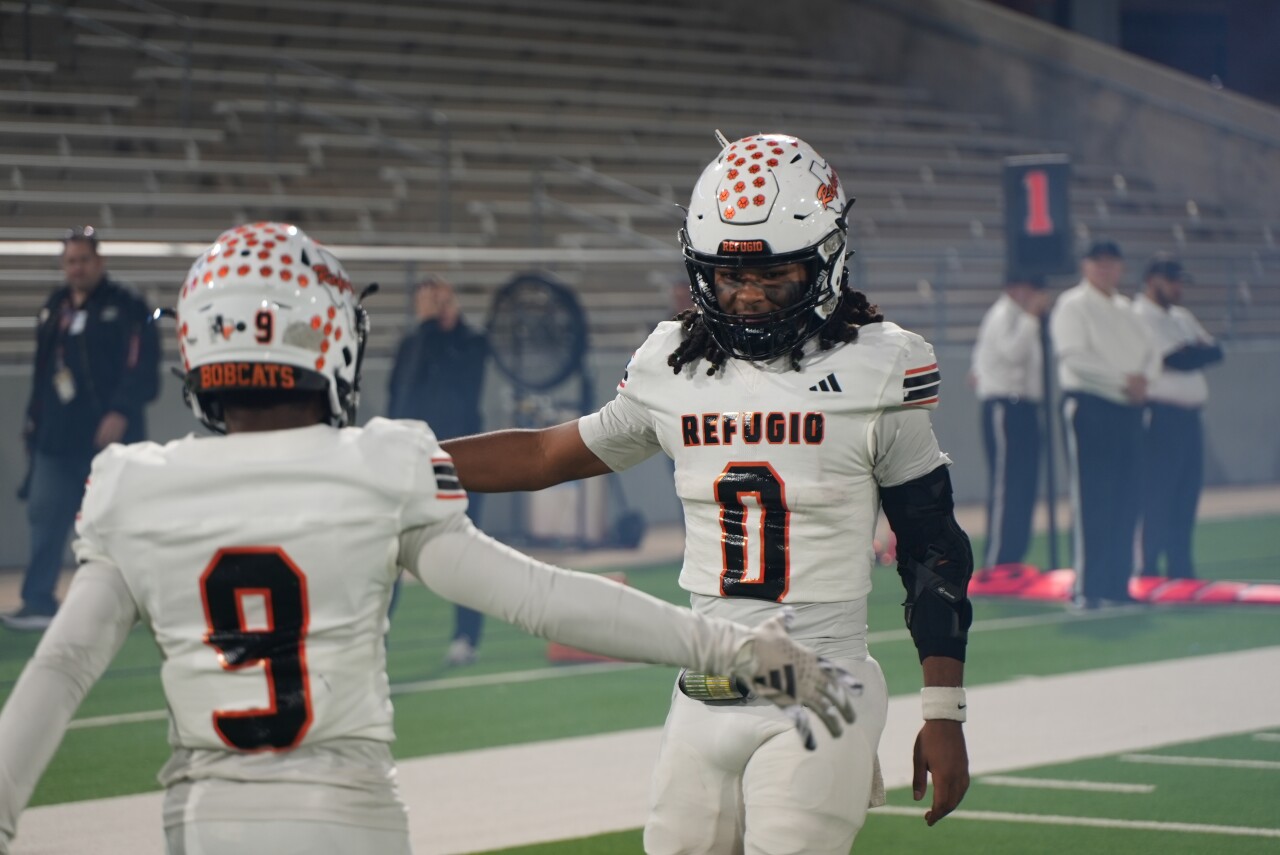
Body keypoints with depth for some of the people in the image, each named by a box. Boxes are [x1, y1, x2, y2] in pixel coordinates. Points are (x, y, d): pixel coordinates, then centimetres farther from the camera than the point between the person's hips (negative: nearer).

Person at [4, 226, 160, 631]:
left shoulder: (126, 307, -7)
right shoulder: (54, 309, 14)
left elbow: (142, 367, -14)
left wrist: (120, 412, -22)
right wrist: (34, 420, 18)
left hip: (109, 435, -6)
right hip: (58, 436, 6)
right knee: (45, 518, -1)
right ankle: (39, 602, 1)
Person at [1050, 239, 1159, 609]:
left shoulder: (1125, 309, 19)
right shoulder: (1072, 306, -4)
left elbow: (1149, 351, 15)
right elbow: (1074, 356, -16)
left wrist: (1144, 377, -7)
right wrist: (1124, 379, -18)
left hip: (1128, 407, 7)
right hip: (1089, 405, -7)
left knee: (1127, 499, 5)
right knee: (1092, 501, -8)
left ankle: (1117, 584, 10)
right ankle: (1088, 588, -7)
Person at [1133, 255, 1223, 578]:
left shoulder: (1183, 318, 21)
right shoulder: (1140, 317, -7)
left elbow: (1216, 352, 12)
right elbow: (1175, 360, -17)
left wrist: (1191, 352, -4)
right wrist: (1198, 352, -1)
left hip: (1189, 415, 9)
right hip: (1161, 415, -9)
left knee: (1186, 495, 10)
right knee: (1156, 499, -8)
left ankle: (1180, 569, 15)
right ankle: (1147, 571, -5)